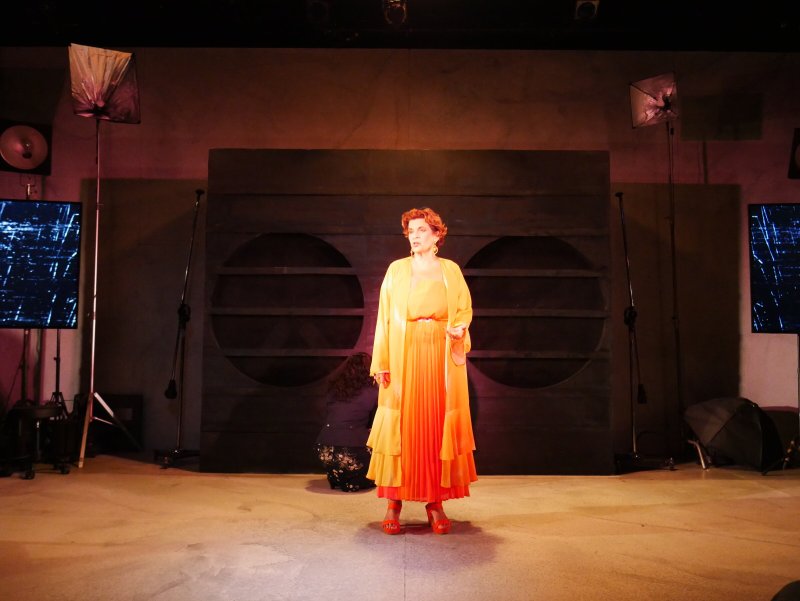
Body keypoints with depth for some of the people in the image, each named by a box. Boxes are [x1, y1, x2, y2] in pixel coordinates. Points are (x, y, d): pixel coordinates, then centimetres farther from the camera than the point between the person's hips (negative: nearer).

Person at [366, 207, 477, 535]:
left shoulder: (451, 270, 9)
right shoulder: (396, 270, 5)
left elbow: (465, 309, 11)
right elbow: (384, 317, 1)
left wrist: (459, 327, -12)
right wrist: (381, 362, -6)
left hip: (442, 359, 1)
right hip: (404, 357, -1)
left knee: (438, 426, 2)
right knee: (401, 426, -2)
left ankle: (435, 502, 11)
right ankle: (393, 503, 7)